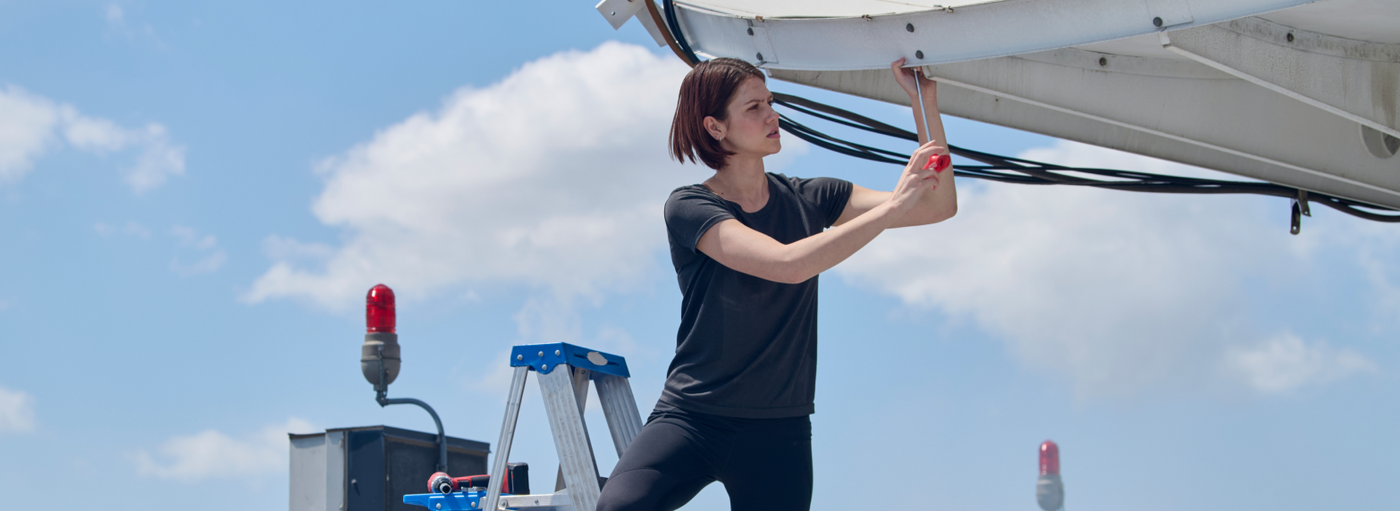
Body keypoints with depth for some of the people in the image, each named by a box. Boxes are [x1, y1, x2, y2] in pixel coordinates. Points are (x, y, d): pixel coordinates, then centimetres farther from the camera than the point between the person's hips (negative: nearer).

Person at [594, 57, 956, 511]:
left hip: (778, 432, 4)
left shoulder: (807, 200, 7)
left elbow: (939, 206, 4)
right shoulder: (689, 207, -8)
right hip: (690, 418, -4)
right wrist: (892, 206, -20)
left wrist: (925, 99, -6)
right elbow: (790, 264, -23)